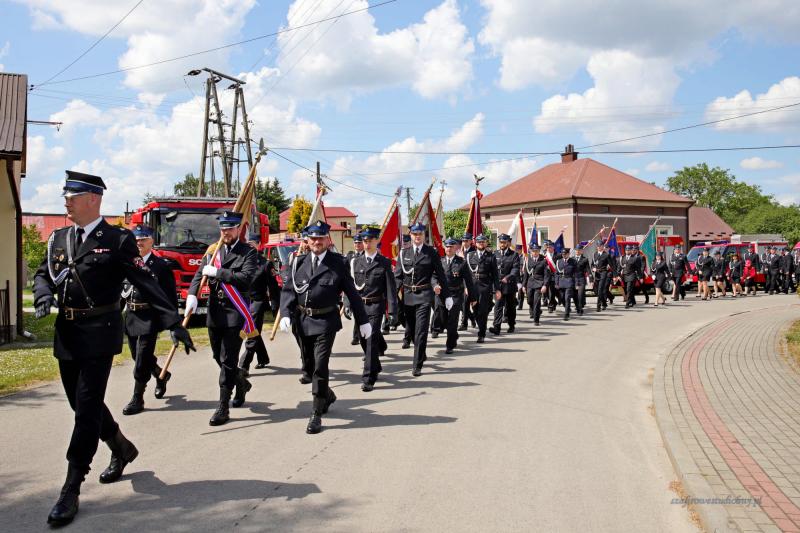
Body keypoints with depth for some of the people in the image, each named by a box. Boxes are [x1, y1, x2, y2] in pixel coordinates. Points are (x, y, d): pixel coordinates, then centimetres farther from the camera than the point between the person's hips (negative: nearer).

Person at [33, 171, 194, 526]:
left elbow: (146, 283, -9)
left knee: (87, 409, -5)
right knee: (81, 404, 16)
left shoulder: (118, 240, -7)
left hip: (99, 334, -6)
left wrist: (173, 322, -15)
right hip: (66, 334, 7)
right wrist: (44, 295, -5)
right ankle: (122, 449, 40)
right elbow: (43, 274, 19)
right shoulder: (59, 238, 11)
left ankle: (71, 489, 3)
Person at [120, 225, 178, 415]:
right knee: (139, 357, 16)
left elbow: (170, 296, -5)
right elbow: (119, 290, 13)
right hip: (130, 316, 6)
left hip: (150, 317, -6)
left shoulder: (161, 266, -6)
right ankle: (161, 375, 43)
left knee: (142, 360, -5)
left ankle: (137, 399, 4)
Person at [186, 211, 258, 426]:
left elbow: (246, 278, -19)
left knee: (228, 360, -5)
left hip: (235, 313, -5)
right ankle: (241, 382, 43)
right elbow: (199, 275, 3)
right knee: (218, 357, 16)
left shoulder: (248, 253, -3)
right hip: (214, 312, 5)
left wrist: (216, 272, -17)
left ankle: (223, 407, 1)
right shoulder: (212, 251, 11)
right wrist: (192, 296, -15)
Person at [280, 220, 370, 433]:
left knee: (320, 367, -8)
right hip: (303, 320, 5)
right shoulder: (300, 262, 4)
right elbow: (288, 289, 5)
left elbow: (352, 293, -1)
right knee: (308, 366, 16)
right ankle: (328, 395, 42)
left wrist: (363, 320, 1)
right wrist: (286, 314, -10)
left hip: (326, 321, -4)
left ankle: (316, 414, 2)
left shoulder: (337, 263, -4)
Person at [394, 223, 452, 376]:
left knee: (421, 330, -8)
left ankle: (417, 366, -1)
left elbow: (440, 274, 3)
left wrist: (447, 295, 3)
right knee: (410, 330, 12)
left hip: (424, 295, -3)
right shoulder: (404, 253, 8)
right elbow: (397, 276, 6)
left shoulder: (431, 252, 1)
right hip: (407, 295, 3)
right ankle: (421, 353, 39)